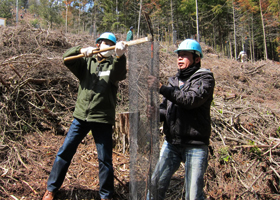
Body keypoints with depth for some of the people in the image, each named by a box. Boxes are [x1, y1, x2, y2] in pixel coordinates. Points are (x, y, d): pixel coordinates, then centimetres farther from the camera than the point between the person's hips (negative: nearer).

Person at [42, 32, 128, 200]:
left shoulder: (114, 64, 3)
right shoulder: (86, 62, 10)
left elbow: (119, 75, -20)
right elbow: (66, 58, -4)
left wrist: (120, 56, -40)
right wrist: (81, 50, -23)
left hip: (102, 119, -2)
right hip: (81, 116, 2)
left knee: (105, 159, 2)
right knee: (65, 152, 8)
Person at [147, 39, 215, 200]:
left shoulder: (205, 78, -3)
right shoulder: (174, 81, 14)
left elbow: (191, 99, -21)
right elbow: (165, 109, 12)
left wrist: (161, 88, -23)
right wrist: (155, 113, -11)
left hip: (195, 145, -5)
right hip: (171, 143, 5)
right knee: (156, 183, 6)